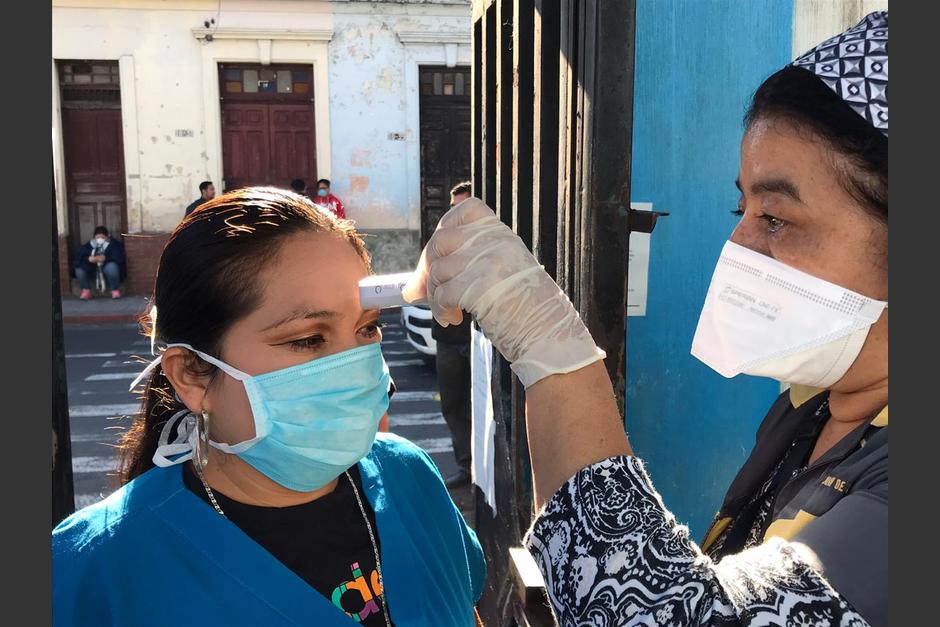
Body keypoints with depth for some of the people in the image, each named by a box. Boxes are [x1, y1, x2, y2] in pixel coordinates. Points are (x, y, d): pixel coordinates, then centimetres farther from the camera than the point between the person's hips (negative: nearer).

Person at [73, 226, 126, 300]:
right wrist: (88, 259, -29)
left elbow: (120, 257, -21)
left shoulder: (114, 244, -6)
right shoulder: (88, 246, -1)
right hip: (92, 271, 3)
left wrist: (106, 258, -36)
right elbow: (76, 260, -9)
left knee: (112, 266, -35)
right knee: (79, 269, -22)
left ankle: (115, 290, -14)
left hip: (107, 271, -3)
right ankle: (86, 290, -1)